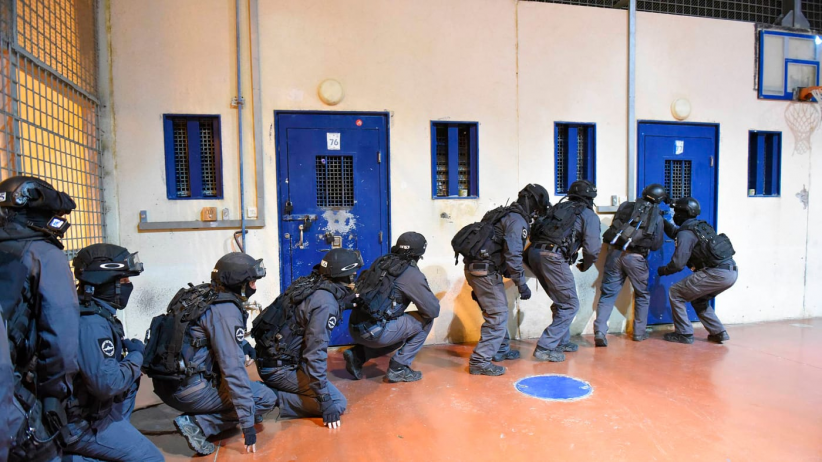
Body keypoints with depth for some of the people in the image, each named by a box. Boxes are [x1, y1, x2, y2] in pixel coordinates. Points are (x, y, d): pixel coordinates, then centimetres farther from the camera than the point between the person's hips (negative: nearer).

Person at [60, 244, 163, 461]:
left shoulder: (96, 312, 5)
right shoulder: (92, 324, -25)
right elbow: (107, 383, -30)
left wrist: (128, 348, 1)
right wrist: (136, 357, -14)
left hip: (88, 408, 9)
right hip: (80, 425, -9)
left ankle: (118, 432, 17)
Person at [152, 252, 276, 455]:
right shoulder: (226, 311, -17)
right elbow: (233, 369, -21)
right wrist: (248, 424, -19)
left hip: (169, 383, 9)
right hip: (189, 390, -9)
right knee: (266, 398, -2)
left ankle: (199, 418, 8)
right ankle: (197, 424, -8)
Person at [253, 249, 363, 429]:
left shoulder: (308, 283, 3)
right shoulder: (325, 303, -21)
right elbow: (316, 352, -24)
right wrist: (326, 402, -20)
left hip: (269, 356, 9)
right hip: (279, 368, -9)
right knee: (338, 404, -7)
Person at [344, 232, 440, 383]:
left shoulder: (382, 261, 12)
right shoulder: (411, 273, -8)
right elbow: (433, 310, -4)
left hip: (355, 327, 8)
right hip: (374, 331, -7)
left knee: (401, 333, 34)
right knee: (425, 321, 8)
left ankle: (357, 355, 16)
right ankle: (398, 369, 10)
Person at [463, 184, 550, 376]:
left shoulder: (506, 214, 19)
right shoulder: (518, 221, -12)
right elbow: (513, 255, -19)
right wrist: (522, 284, -13)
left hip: (475, 268, 10)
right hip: (485, 272, -10)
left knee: (498, 312, 22)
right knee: (498, 316, -4)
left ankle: (501, 350, 36)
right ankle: (480, 362, -2)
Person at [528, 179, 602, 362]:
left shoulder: (558, 207, 26)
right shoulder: (589, 215, 8)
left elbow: (539, 230, 21)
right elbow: (592, 248, 0)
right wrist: (584, 266, 18)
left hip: (534, 251, 7)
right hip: (553, 257, -7)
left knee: (561, 301, 24)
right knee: (570, 305, 6)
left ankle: (562, 342, 34)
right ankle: (545, 348, 3)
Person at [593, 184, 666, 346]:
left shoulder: (625, 206, 10)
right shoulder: (657, 217, 7)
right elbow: (656, 245, 9)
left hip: (615, 253, 1)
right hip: (636, 258, -1)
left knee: (607, 294, 3)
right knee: (642, 296, 20)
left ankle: (600, 331, -12)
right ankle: (639, 333, 25)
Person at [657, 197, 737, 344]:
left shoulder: (686, 233, -9)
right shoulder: (700, 225, 18)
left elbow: (678, 263, -13)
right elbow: (675, 232, 37)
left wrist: (664, 270, 5)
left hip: (717, 274, -9)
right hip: (731, 272, 9)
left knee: (675, 293, 1)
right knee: (699, 299, 28)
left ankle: (684, 333, 5)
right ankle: (719, 333, 24)